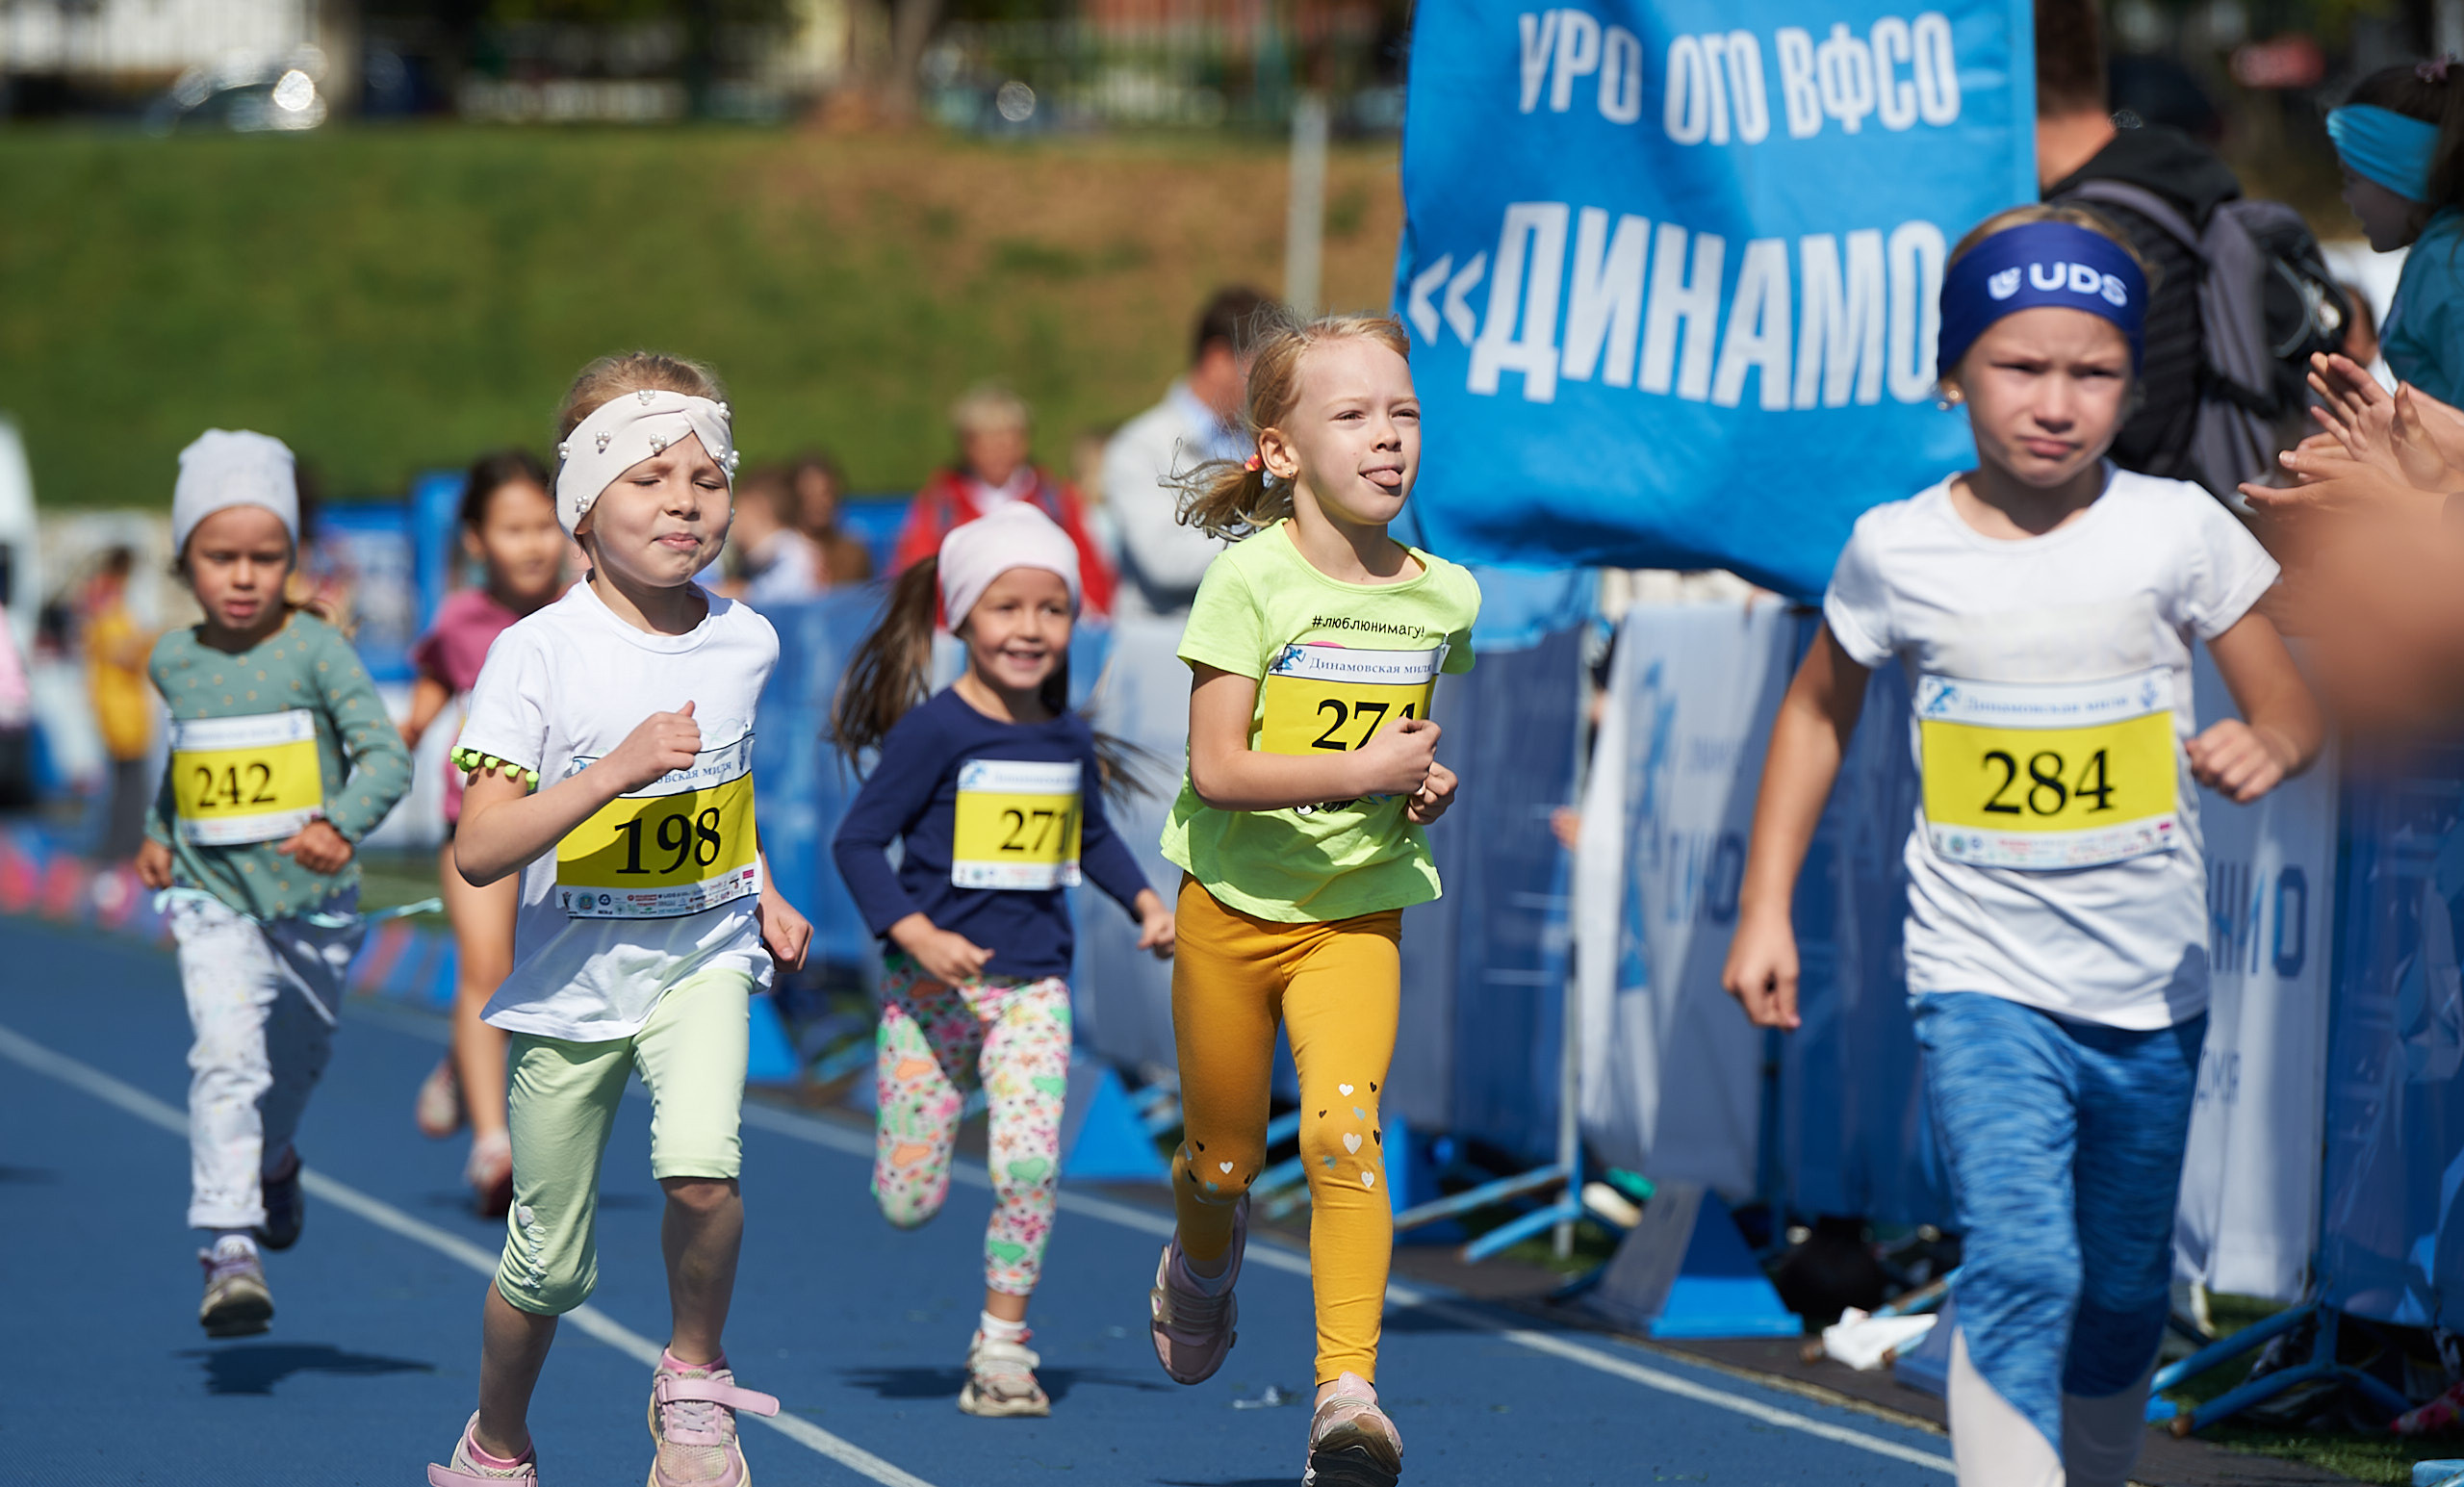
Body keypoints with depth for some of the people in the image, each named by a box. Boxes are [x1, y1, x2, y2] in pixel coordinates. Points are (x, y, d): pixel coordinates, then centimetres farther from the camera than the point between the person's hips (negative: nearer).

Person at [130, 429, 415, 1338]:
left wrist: (340, 825, -36)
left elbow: (386, 755, -19)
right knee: (225, 1057, -19)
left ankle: (274, 1161, 52)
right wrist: (159, 831, 17)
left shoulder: (317, 651, -10)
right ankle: (228, 1249, -24)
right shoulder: (175, 662, 2)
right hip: (213, 900, 1)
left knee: (296, 1059, 19)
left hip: (312, 903, -1)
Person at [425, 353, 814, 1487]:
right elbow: (479, 850, -21)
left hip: (702, 957, 2)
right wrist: (616, 770, -30)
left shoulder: (743, 642, -1)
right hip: (571, 978, -2)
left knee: (700, 1170, -26)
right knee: (550, 1263, 8)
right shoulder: (538, 654, -16)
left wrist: (762, 895, 11)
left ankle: (695, 1382, 0)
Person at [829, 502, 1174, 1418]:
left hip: (1033, 987, 3)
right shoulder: (933, 732, -12)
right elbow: (857, 843, -12)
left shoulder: (1067, 739, 5)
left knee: (1030, 1166, -14)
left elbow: (1092, 835, 23)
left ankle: (1002, 1344, 0)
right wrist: (917, 936, -24)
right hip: (931, 987, -3)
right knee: (909, 1203, 2)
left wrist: (1144, 902, 7)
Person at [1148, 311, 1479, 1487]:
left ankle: (1350, 1388, -24)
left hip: (1356, 914, 1)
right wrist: (1364, 769, -26)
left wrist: (1435, 782, -1)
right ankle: (1202, 1257, 48)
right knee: (1225, 1157, 12)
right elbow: (1216, 768, -18)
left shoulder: (1446, 597, -1)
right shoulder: (1251, 579, -14)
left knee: (1343, 1124, -22)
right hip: (1232, 906, -1)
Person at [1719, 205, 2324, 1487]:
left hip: (2150, 986, 2)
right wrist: (1764, 908, 9)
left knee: (2121, 1300, 13)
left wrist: (2266, 746, -20)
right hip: (1981, 980, -2)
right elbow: (1820, 710, 13)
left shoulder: (2176, 530, -3)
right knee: (2020, 1264, -21)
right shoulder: (1896, 551, -3)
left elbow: (2291, 705, 5)